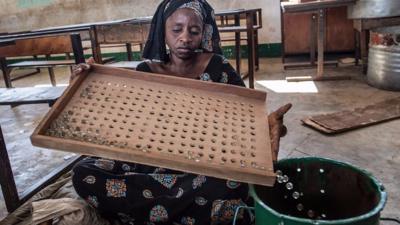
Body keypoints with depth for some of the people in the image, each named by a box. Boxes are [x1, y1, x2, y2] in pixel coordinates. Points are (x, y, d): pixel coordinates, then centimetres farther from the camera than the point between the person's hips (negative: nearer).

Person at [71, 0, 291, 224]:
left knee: (232, 187, -36)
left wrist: (266, 123, -30)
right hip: (151, 161, 3)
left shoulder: (217, 68, -3)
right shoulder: (146, 71, 3)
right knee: (83, 174, -20)